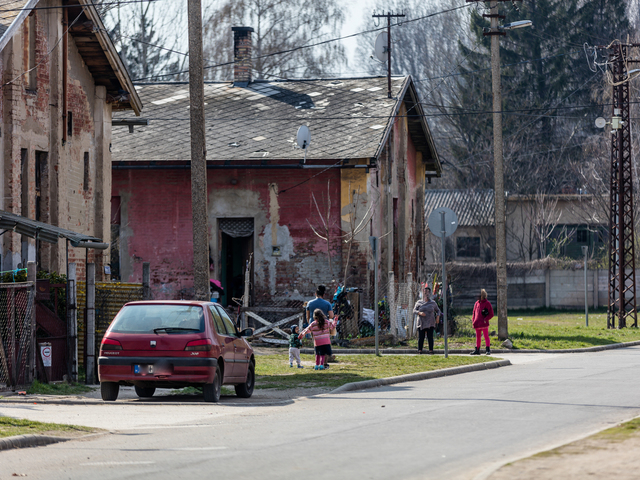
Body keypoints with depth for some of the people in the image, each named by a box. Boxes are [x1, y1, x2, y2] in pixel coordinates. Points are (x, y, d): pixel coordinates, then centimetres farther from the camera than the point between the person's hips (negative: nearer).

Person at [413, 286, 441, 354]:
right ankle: (419, 351, -3)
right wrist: (420, 313, -21)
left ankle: (431, 351, -6)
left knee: (430, 337, -7)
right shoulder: (419, 303, 6)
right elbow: (414, 310, 0)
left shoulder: (432, 303, 7)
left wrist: (438, 317, -2)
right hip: (421, 323, 0)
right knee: (421, 337, -5)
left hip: (430, 323, 0)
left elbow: (438, 311, 17)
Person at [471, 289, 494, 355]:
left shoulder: (487, 303, -4)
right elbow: (474, 312, 20)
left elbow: (491, 314, -5)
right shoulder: (477, 303, 13)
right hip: (477, 324, 6)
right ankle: (477, 350, 19)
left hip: (484, 324, -6)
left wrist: (485, 319, -14)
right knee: (478, 337, 12)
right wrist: (473, 320, 9)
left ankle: (488, 350, -5)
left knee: (486, 336, -5)